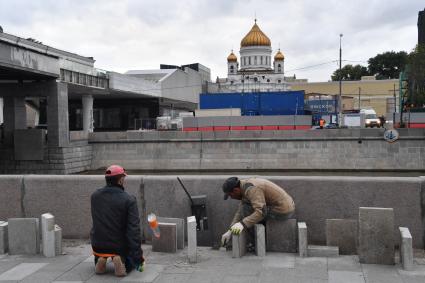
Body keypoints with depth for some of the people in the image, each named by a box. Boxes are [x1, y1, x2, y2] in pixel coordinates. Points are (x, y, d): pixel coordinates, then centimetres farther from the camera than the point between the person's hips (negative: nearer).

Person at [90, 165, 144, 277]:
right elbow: (134, 230, -23)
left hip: (98, 245, 4)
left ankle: (100, 260, 5)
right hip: (119, 246, -3)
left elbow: (97, 221, 9)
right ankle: (122, 261, -7)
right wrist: (139, 258, -21)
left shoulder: (94, 196, -4)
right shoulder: (129, 200, -19)